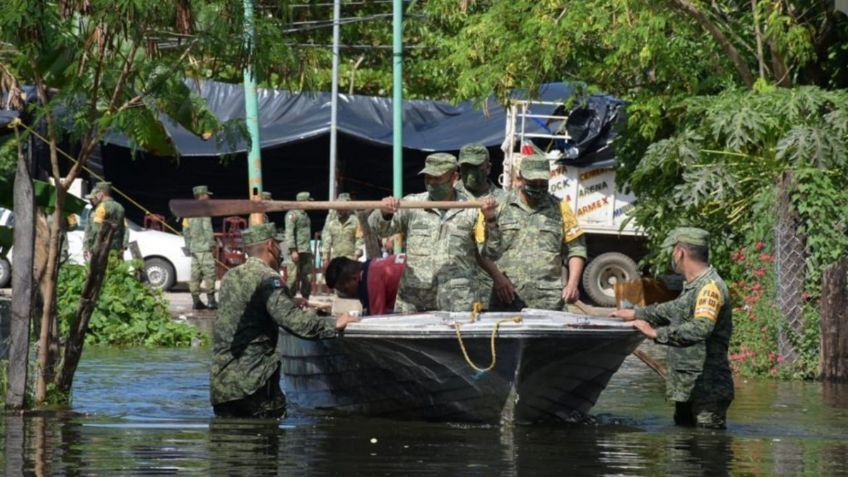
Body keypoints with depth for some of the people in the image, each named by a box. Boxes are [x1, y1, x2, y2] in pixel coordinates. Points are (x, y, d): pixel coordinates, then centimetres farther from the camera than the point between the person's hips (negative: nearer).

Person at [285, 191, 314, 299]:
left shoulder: (305, 215, 19)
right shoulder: (292, 214, -7)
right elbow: (289, 233, -13)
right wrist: (293, 250, -20)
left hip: (307, 252, 8)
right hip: (297, 251, -8)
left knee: (307, 279, 7)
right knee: (294, 278, -9)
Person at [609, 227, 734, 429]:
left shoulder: (710, 287, -18)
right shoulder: (692, 286, 16)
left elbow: (701, 328, -33)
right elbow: (676, 310, 36)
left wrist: (656, 333, -29)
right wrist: (636, 314, 37)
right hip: (687, 389, 10)